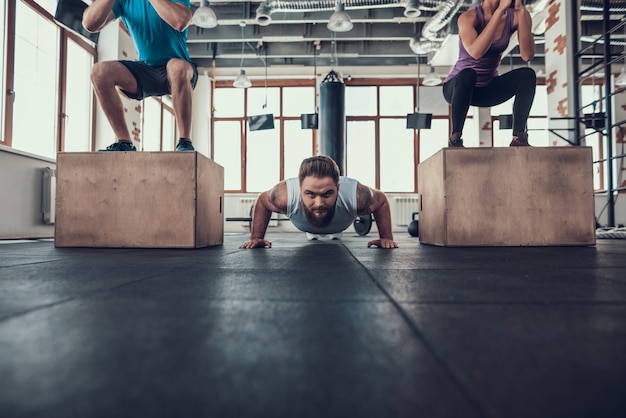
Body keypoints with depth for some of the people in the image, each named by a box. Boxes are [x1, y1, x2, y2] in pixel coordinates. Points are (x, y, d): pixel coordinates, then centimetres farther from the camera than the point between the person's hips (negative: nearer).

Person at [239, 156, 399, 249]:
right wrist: (256, 237, -20)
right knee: (311, 234, 38)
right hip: (307, 228, 0)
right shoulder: (284, 195, -49)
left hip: (339, 228, 1)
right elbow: (262, 201, -23)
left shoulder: (356, 195, -49)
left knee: (336, 234, 40)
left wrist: (386, 237, -22)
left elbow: (381, 200, -24)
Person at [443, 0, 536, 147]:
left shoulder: (513, 16, -5)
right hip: (456, 86, -4)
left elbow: (527, 55, -21)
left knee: (527, 75, -19)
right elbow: (475, 52, -37)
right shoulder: (469, 17, -17)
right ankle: (455, 138, -26)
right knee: (468, 74, -37)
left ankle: (519, 138, -16)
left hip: (488, 88, 5)